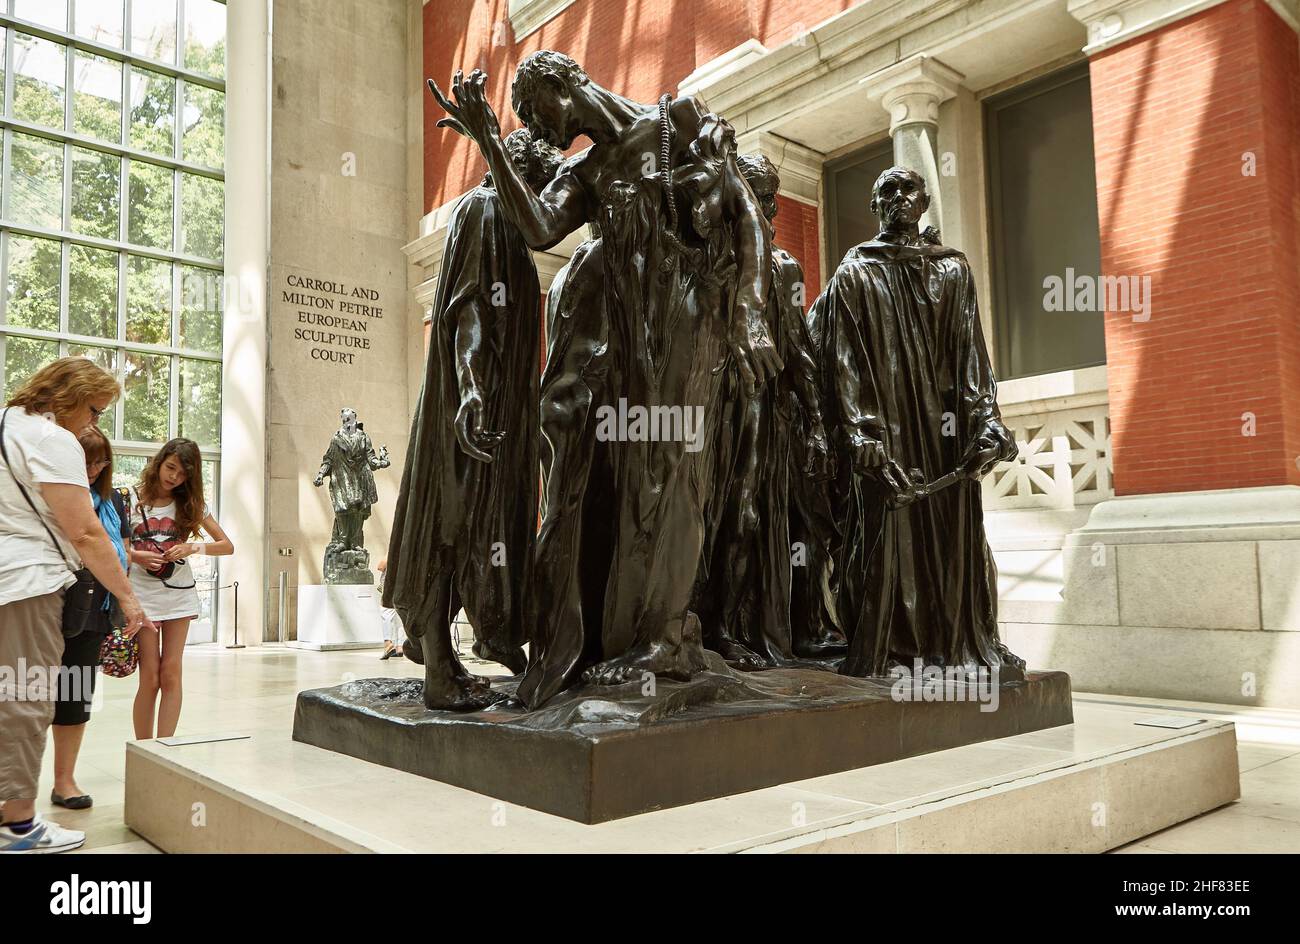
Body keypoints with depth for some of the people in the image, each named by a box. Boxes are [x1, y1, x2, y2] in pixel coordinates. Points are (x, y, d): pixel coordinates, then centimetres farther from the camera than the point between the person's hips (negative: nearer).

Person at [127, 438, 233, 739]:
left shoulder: (191, 504, 6)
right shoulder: (132, 499, -1)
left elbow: (227, 545, 4)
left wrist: (193, 548, -13)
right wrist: (137, 556, -18)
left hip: (179, 593, 2)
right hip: (143, 593, -2)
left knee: (171, 675, 1)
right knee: (150, 678, -3)